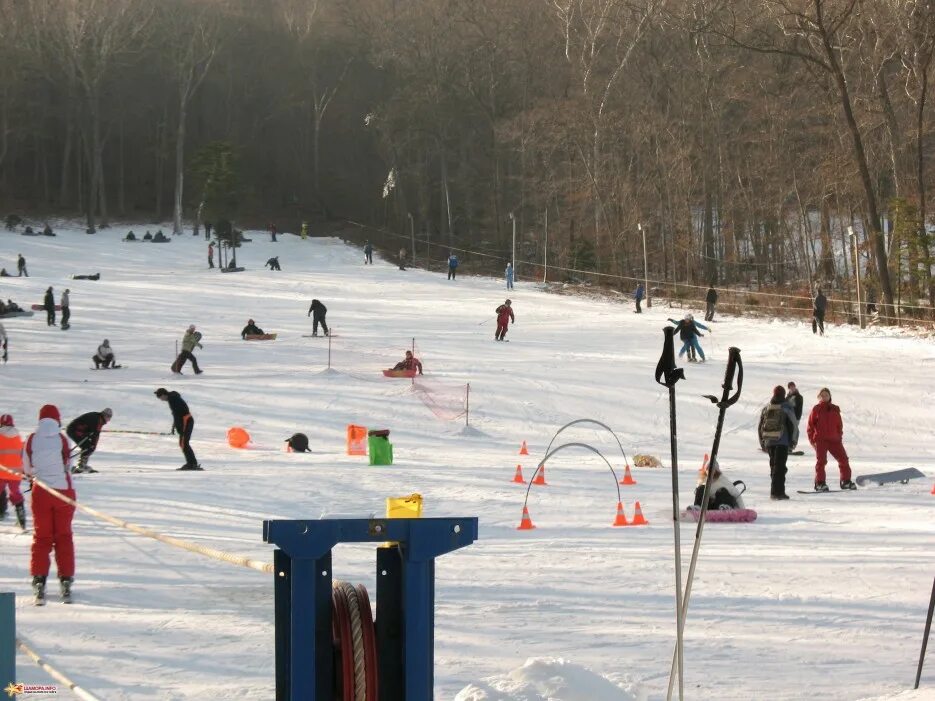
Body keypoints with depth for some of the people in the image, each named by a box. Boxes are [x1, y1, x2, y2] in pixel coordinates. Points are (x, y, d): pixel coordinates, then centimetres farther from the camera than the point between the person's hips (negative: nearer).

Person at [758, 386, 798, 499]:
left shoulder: (766, 409, 10)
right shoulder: (786, 408, -5)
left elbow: (760, 427, 15)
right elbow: (793, 426, -6)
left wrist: (762, 443, 24)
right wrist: (792, 441, 4)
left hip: (769, 442, 5)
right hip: (782, 442, -5)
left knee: (774, 465, 15)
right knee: (780, 467, -5)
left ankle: (777, 490, 16)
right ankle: (777, 491, -12)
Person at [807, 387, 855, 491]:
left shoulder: (835, 409, 11)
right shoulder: (816, 409, 3)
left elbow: (839, 424, 16)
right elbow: (810, 425, 3)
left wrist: (839, 437, 6)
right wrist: (812, 439, -2)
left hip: (834, 440, 3)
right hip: (820, 440, -3)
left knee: (843, 458, 2)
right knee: (821, 460, -8)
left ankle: (846, 481, 11)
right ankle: (820, 483, -5)